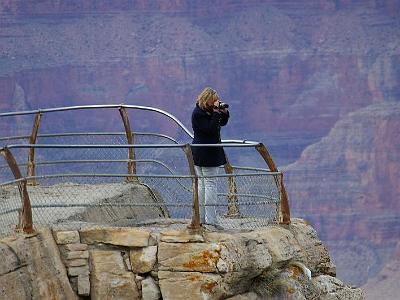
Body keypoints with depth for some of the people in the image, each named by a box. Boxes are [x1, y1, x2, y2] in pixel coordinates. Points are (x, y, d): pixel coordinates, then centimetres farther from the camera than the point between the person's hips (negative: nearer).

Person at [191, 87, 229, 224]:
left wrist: (224, 112, 0)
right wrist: (216, 113, -21)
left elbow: (222, 123, 18)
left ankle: (200, 217, 15)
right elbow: (210, 129, -22)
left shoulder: (210, 110, 11)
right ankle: (210, 219, -9)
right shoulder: (198, 114, -15)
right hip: (207, 154, -10)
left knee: (201, 184, 11)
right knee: (210, 184, -8)